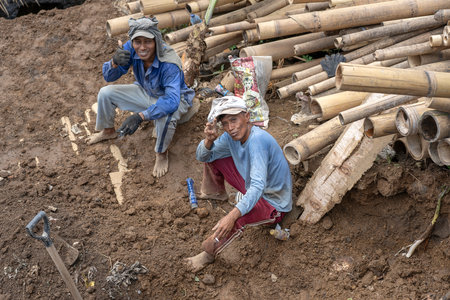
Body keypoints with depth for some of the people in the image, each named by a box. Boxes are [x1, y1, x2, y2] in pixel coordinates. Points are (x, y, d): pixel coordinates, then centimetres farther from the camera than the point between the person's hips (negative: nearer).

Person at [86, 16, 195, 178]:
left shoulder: (169, 63, -38)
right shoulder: (131, 48, -21)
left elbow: (171, 101, -47)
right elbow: (109, 77, -16)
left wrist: (140, 116, -52)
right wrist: (115, 62, -41)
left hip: (171, 98, -6)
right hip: (146, 93, 6)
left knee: (165, 117, -41)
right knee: (105, 93, -3)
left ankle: (162, 154, -9)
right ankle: (108, 131, 26)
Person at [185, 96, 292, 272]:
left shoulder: (257, 140, -33)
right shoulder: (232, 136, -8)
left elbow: (257, 187, -42)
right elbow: (202, 157, 2)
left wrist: (233, 215, -53)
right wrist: (209, 140, -21)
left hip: (272, 203, -8)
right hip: (251, 186, 8)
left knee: (237, 218, -40)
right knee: (212, 157, 7)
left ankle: (209, 253, -12)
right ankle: (216, 193, 34)